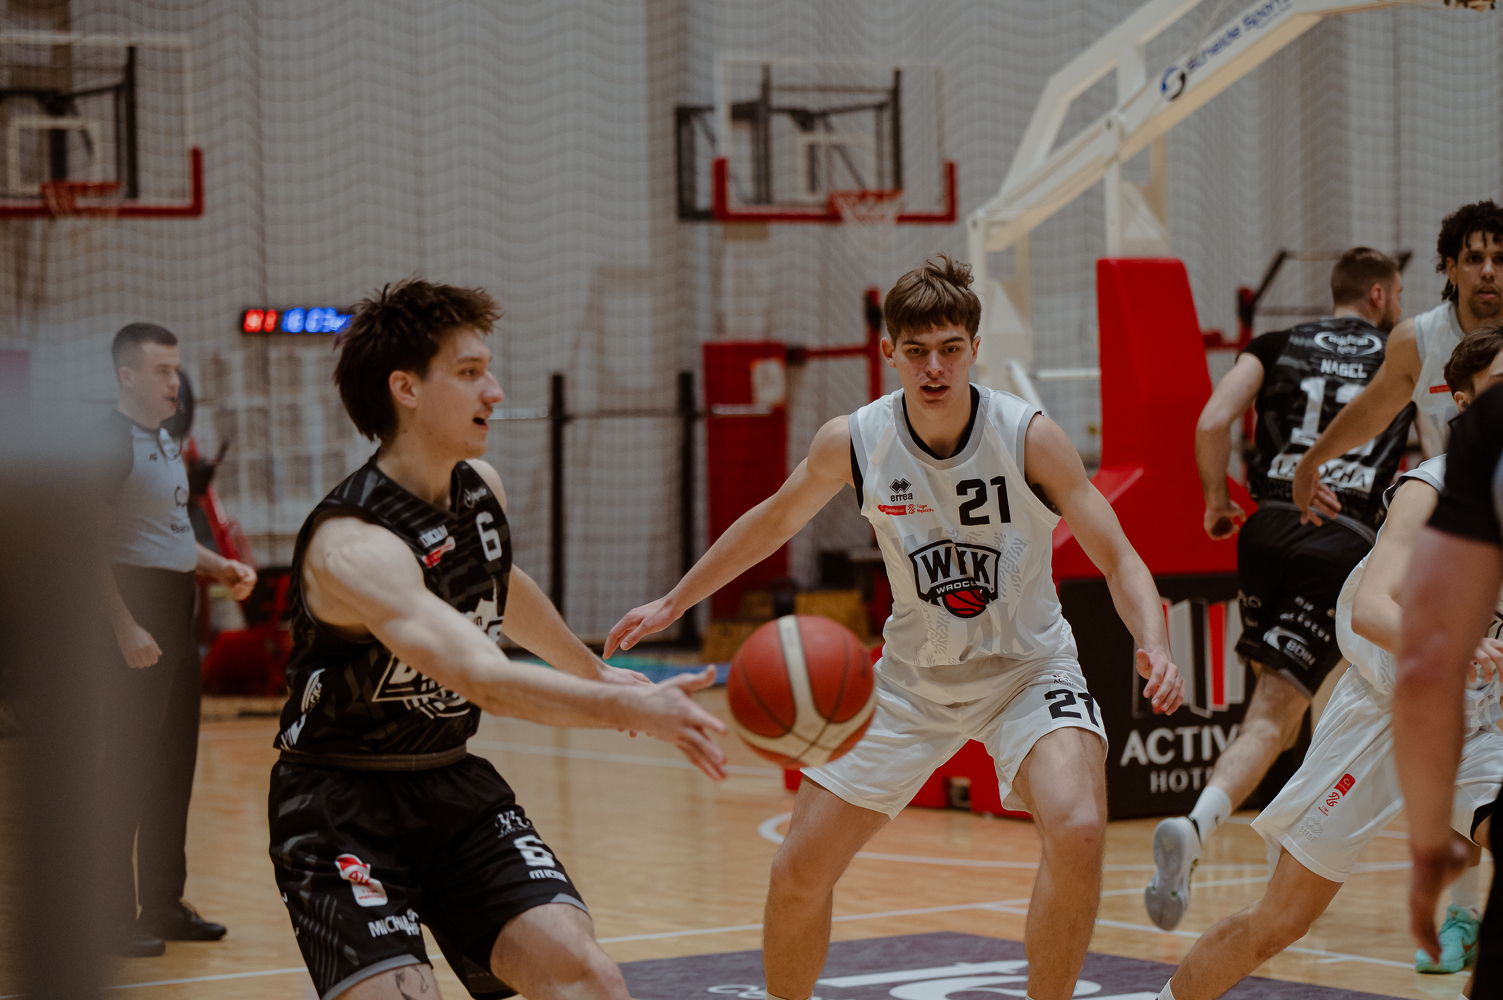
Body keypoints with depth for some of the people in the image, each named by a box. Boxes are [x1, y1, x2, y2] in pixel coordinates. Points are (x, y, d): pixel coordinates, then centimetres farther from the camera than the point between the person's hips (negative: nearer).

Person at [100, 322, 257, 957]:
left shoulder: (167, 444, 16)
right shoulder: (111, 442, -13)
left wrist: (219, 568, 12)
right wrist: (126, 627, -24)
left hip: (176, 614, 9)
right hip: (134, 606, -9)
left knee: (175, 766, 13)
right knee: (127, 770, -7)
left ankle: (164, 903, 21)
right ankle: (114, 917, -4)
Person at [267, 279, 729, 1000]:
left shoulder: (481, 488, 1)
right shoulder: (353, 544, -27)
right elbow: (481, 677, -41)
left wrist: (595, 671, 38)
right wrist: (628, 709, -51)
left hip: (453, 781, 7)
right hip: (341, 804, -7)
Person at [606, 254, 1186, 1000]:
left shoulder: (1029, 437, -21)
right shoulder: (852, 443, -14)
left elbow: (1118, 560, -18)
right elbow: (774, 521, 7)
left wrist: (1153, 646, -37)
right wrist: (673, 603, 12)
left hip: (1026, 668, -3)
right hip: (915, 677, 3)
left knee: (1078, 832, -30)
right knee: (798, 873, 0)